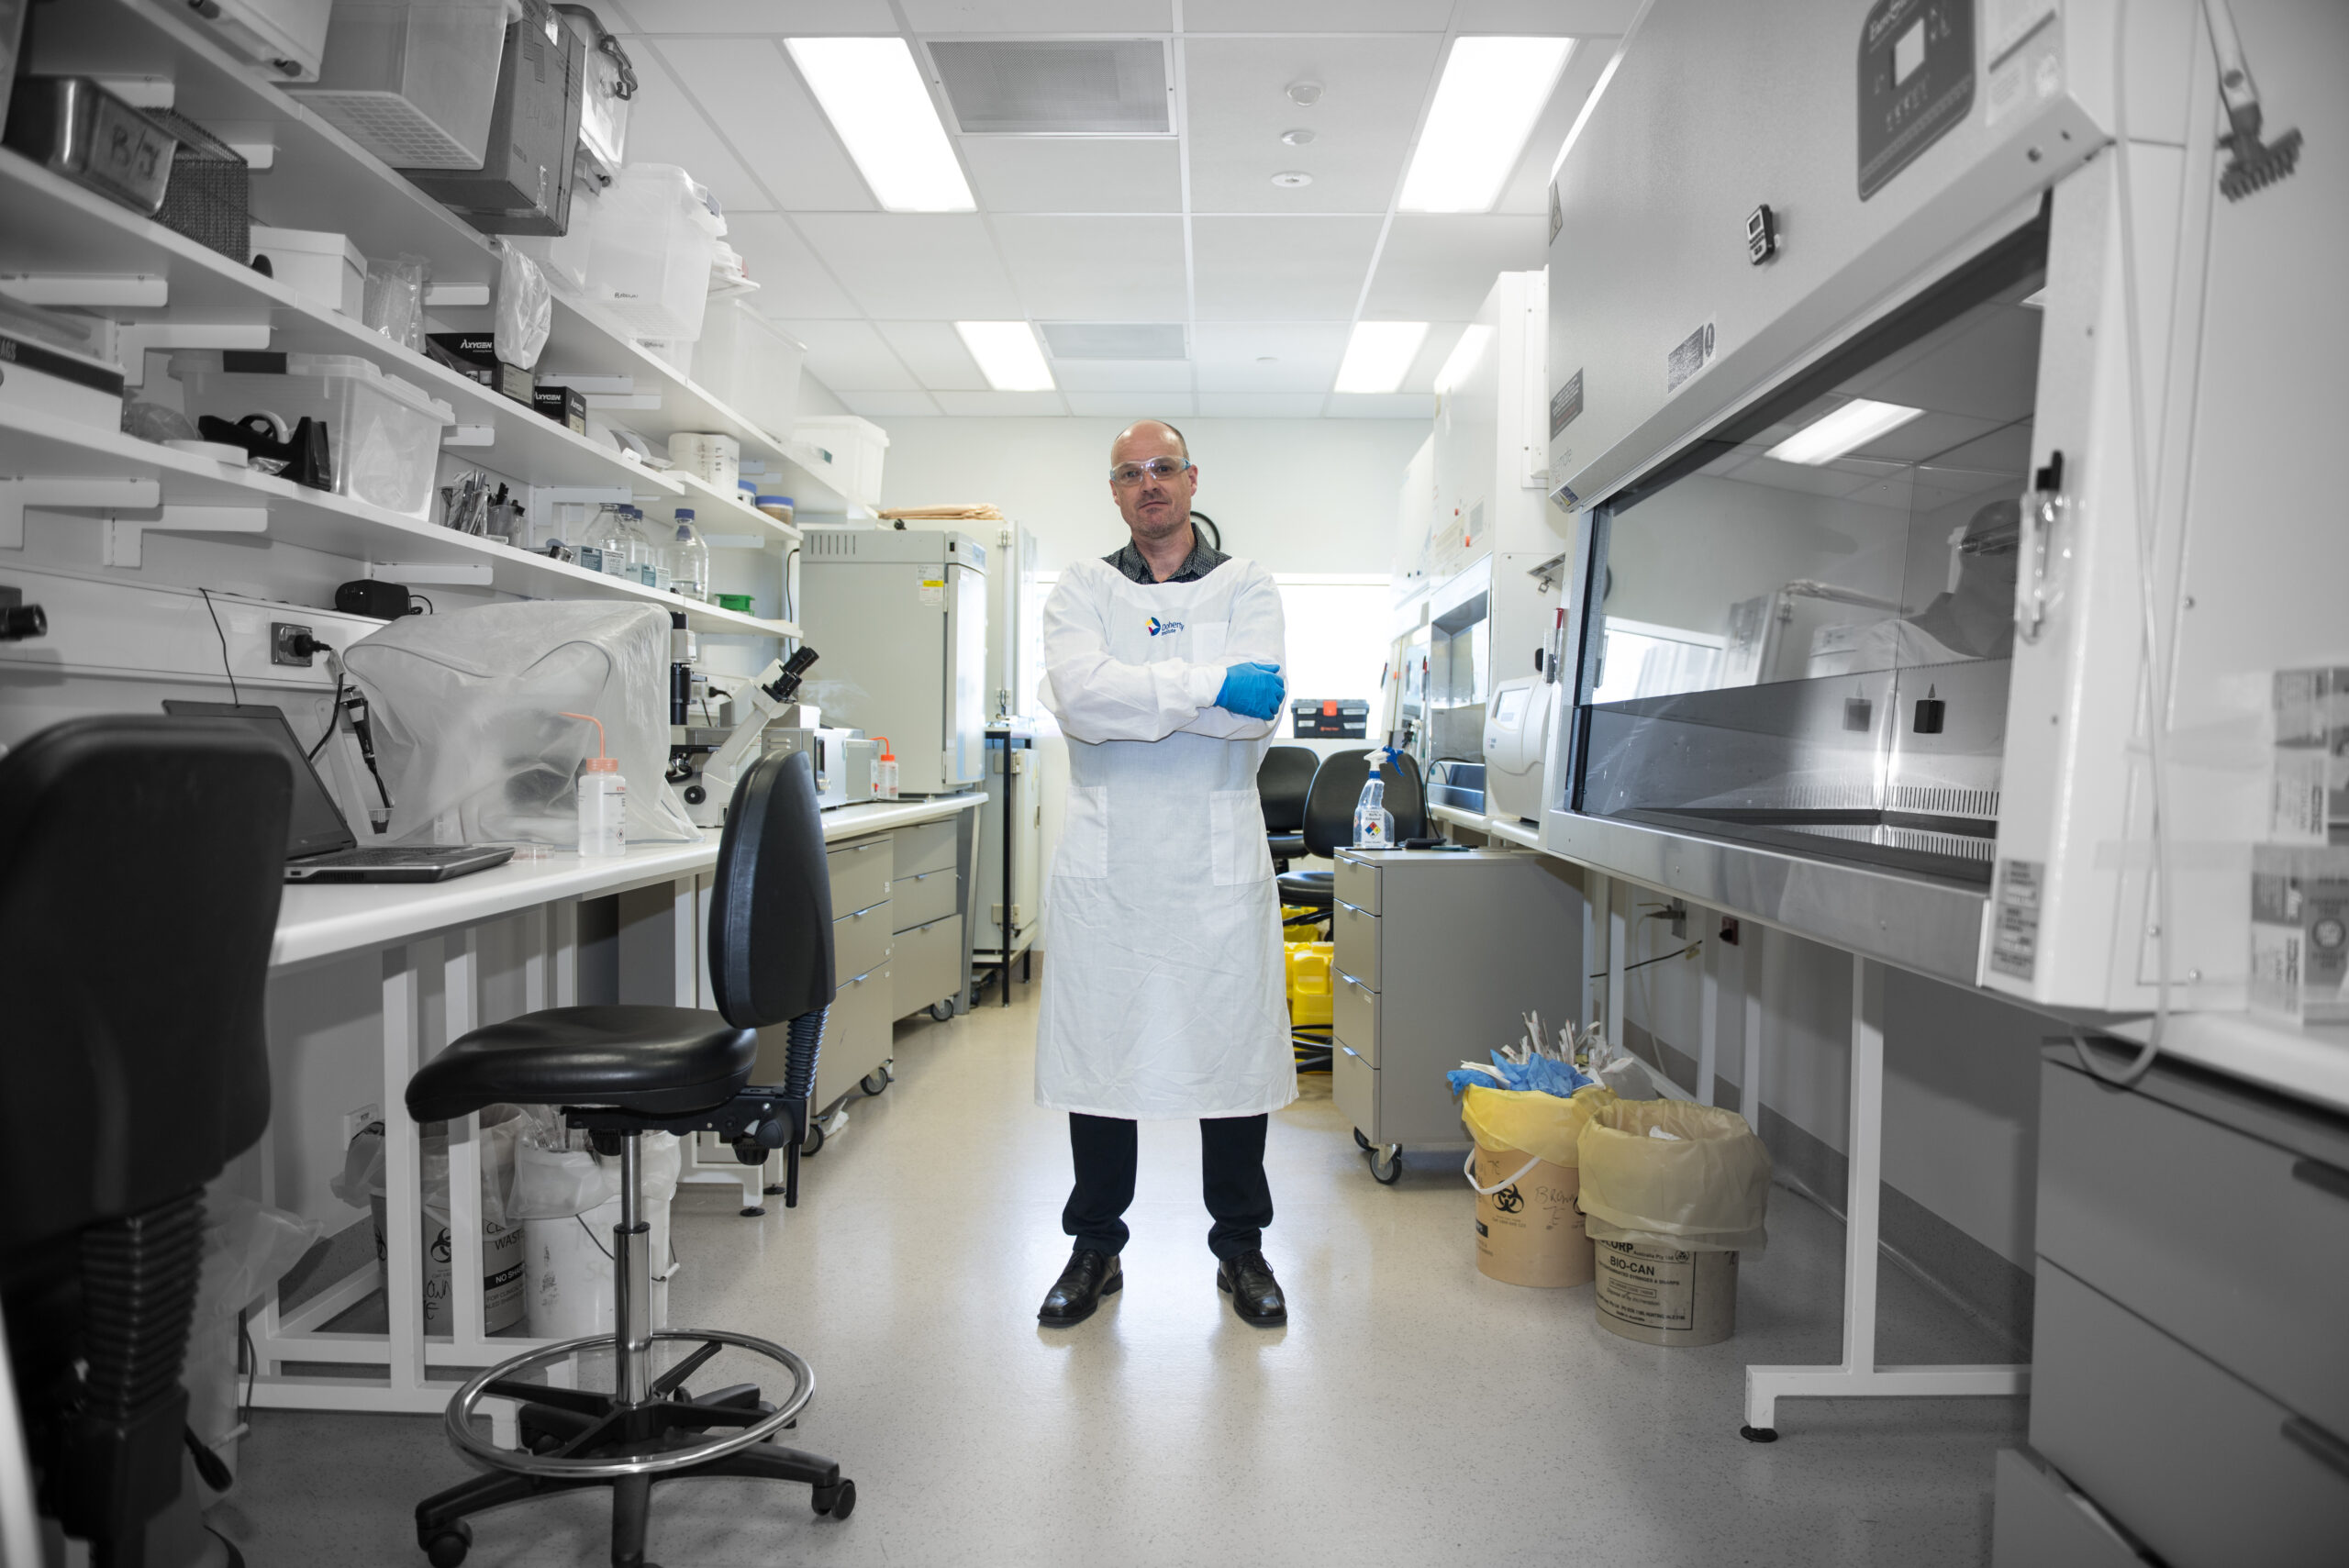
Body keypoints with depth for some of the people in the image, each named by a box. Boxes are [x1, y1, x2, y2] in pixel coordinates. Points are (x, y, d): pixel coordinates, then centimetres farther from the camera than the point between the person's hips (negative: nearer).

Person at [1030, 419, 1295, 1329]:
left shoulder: (1245, 587, 8)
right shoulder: (1082, 590, 8)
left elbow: (1258, 715, -10)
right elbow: (1079, 697, -12)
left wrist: (1131, 695, -12)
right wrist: (1209, 686, -15)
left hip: (1218, 861, 0)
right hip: (1106, 864, 1)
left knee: (1233, 1052, 6)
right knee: (1099, 1052, 7)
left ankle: (1241, 1248, 25)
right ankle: (1095, 1249, 25)